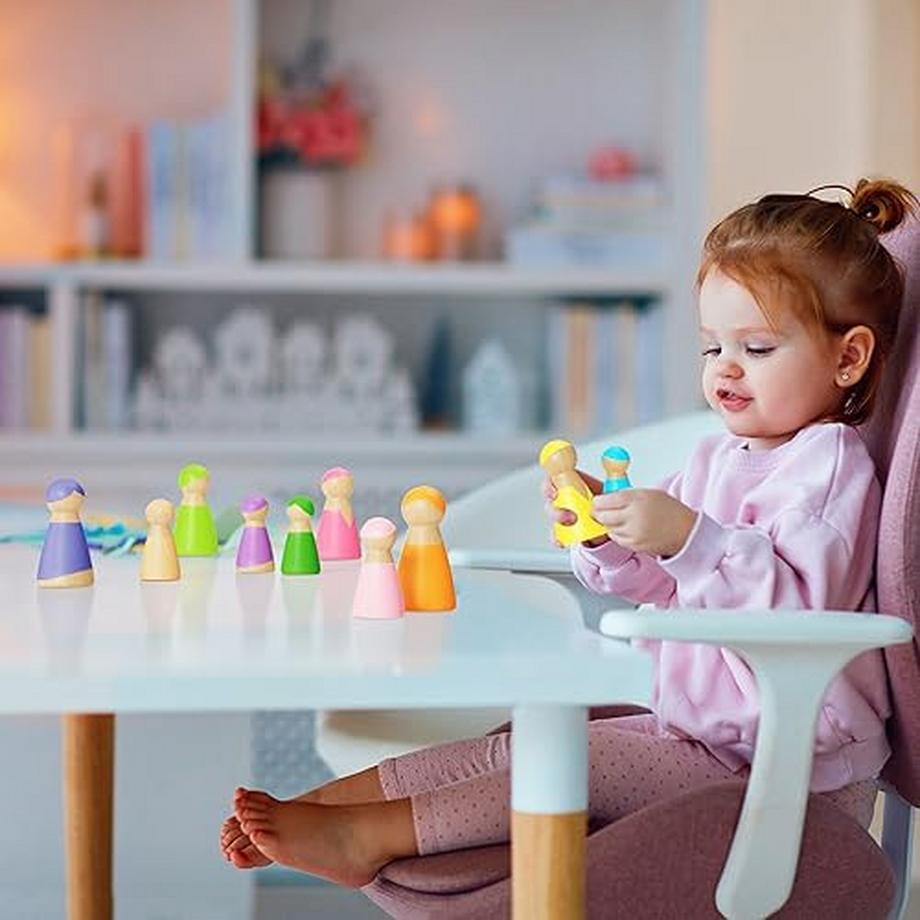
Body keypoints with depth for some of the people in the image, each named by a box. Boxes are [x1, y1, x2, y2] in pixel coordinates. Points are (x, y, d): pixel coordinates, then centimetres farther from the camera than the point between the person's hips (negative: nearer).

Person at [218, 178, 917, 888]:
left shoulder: (830, 462, -13)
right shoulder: (717, 459, 16)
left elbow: (804, 601, -26)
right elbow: (658, 586, 15)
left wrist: (687, 536, -34)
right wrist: (600, 527, -5)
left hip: (789, 766, -8)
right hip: (690, 731, 9)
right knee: (517, 746, -3)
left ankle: (365, 837, -21)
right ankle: (322, 801, -6)